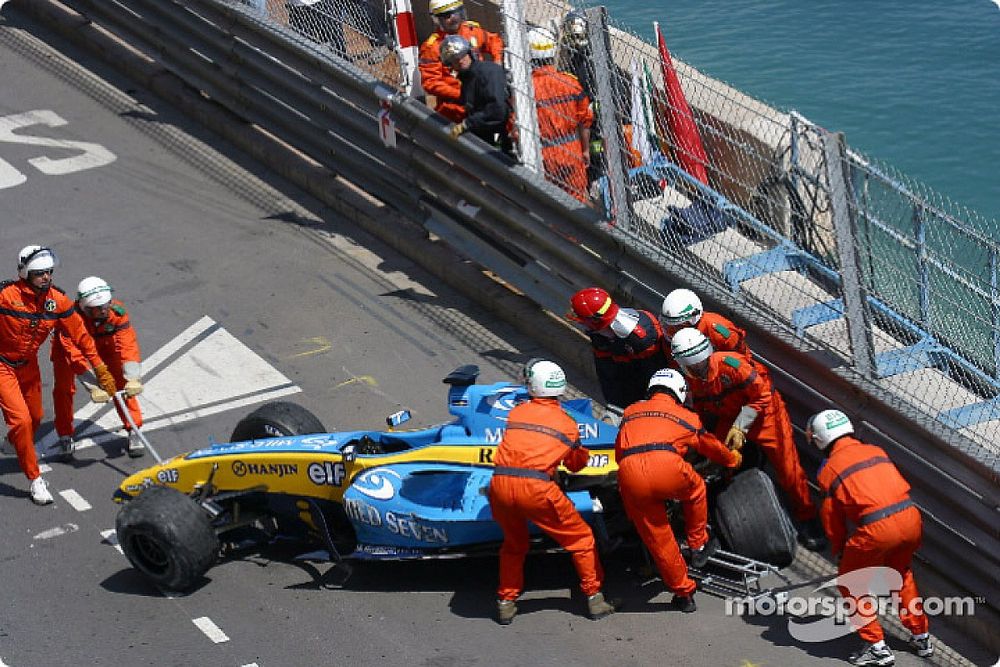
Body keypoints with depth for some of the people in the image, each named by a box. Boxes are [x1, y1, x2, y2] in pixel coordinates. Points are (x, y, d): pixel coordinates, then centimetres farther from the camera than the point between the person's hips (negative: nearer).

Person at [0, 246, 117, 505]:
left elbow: (79, 335, -3)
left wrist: (100, 368, 0)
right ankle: (35, 478, -3)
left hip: (28, 364, 6)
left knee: (35, 417, 19)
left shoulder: (57, 300, -11)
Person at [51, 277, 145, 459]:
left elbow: (128, 345, -38)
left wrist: (133, 378, -50)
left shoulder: (117, 312, -36)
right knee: (63, 388, -10)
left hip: (104, 343, 2)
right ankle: (65, 436, 7)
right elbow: (75, 355, -47)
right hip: (68, 346, -2)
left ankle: (134, 432, 1)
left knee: (122, 383, -9)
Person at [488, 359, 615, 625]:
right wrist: (582, 454, 51)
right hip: (536, 488, -3)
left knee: (513, 544, 27)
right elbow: (576, 464, 29)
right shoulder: (568, 423, 15)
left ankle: (506, 603, 27)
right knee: (580, 538, 16)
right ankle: (594, 597, 19)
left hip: (499, 483, 3)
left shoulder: (517, 411, 18)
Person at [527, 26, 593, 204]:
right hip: (572, 154, 3)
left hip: (543, 157, -3)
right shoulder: (570, 82, -6)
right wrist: (585, 150, 14)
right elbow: (585, 120, 1)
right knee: (579, 200, 17)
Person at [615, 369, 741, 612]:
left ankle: (683, 593, 23)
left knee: (657, 539, 14)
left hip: (629, 476, 2)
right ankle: (698, 547, 39)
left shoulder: (631, 412, 32)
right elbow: (712, 447, 45)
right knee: (696, 489, 32)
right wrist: (733, 458, 66)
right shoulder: (687, 416, 28)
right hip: (666, 467, -2)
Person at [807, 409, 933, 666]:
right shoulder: (876, 451, 19)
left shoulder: (828, 469, 6)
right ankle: (921, 637, 38)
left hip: (877, 529, -6)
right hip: (910, 517, 6)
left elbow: (832, 517, 11)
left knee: (851, 584, 16)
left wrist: (839, 553, 27)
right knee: (901, 573, 31)